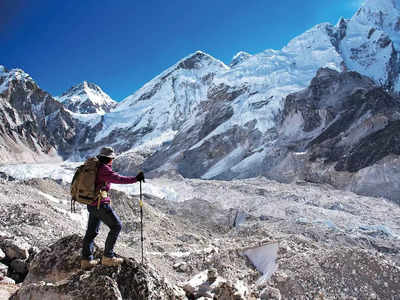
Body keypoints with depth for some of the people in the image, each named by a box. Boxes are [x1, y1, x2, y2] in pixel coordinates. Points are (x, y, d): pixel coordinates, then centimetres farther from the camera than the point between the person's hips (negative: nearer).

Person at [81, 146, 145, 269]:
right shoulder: (104, 168, -16)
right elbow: (118, 179, -29)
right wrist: (135, 179, -29)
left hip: (91, 204, 10)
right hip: (101, 204, -9)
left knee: (92, 231, 16)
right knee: (116, 226, 1)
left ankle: (86, 260, 22)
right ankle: (107, 257, 4)